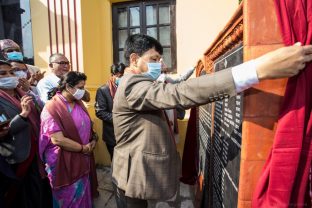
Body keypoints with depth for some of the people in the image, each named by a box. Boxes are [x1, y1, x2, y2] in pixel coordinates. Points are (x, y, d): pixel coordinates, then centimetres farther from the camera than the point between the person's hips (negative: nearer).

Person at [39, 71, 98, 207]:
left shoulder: (78, 103, 5)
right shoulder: (52, 107, -18)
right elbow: (57, 140, -23)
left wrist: (92, 141, -3)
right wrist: (83, 148, -15)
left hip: (82, 159, 6)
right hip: (63, 163, -6)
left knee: (82, 194, 19)